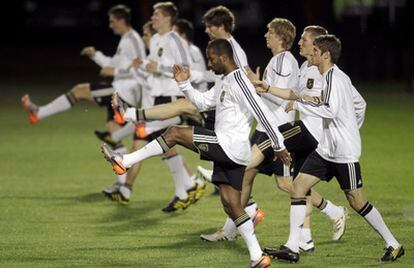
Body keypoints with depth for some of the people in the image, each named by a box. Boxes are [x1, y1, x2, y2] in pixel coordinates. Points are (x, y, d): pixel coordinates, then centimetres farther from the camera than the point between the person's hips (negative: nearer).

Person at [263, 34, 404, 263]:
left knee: (356, 201, -3)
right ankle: (292, 248, -2)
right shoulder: (340, 77, 14)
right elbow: (360, 104, 23)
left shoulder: (333, 78, -15)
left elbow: (331, 110, -27)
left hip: (344, 152, -10)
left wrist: (299, 105, -19)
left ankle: (393, 245, 10)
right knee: (298, 187, 0)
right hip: (326, 149, 10)